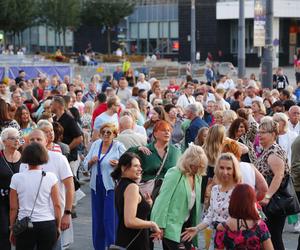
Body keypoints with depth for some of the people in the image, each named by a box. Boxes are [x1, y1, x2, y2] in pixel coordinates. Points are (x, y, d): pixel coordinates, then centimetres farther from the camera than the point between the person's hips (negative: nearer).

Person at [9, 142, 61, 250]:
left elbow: (13, 208, 0)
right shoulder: (50, 177, -3)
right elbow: (57, 205, -2)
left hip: (24, 226, 0)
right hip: (48, 225, 1)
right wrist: (58, 226, 10)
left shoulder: (17, 178, -3)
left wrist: (12, 229, 10)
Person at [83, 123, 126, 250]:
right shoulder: (95, 144, 9)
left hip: (111, 186, -5)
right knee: (97, 218, 11)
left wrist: (118, 164, -21)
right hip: (96, 185, 5)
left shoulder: (119, 147, -4)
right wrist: (91, 161, -8)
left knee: (110, 219, -8)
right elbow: (86, 165, 12)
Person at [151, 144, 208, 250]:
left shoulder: (197, 177, 7)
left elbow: (196, 203, 12)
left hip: (185, 224, 7)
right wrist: (160, 226, -18)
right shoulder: (174, 174, -13)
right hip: (171, 224, -7)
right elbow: (163, 200, -15)